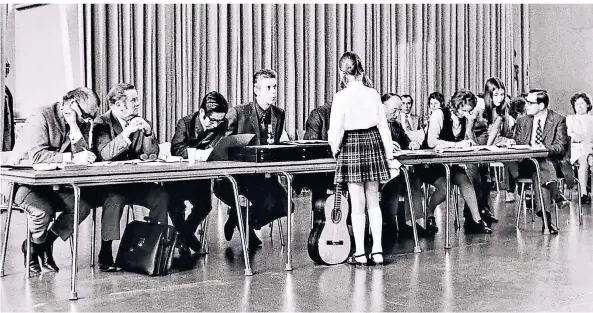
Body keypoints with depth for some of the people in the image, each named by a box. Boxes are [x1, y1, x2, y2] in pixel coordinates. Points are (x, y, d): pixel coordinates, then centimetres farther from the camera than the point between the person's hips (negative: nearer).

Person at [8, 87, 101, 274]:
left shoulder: (81, 124, 3)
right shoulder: (42, 117, -16)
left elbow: (83, 157, -12)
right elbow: (37, 155, -30)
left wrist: (74, 127, -21)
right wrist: (72, 158, -37)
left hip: (52, 184, 6)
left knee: (83, 204, -18)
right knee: (43, 210, -33)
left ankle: (44, 243, 3)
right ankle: (32, 247, 1)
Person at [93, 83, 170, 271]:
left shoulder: (138, 121, 10)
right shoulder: (102, 123, -6)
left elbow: (153, 154, 6)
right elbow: (105, 154, -22)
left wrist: (148, 132, -11)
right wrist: (127, 132, -27)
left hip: (134, 181, 5)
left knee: (161, 196, -20)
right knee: (115, 199, -35)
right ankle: (105, 254, -24)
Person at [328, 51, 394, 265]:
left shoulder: (341, 97, -11)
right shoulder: (373, 94, 0)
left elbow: (336, 129, -13)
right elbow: (383, 125, 4)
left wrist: (335, 150, 5)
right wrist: (389, 152, 13)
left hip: (352, 146, -4)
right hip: (374, 143, 4)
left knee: (358, 204, 3)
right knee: (373, 201, 13)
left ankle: (360, 253, 8)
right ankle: (377, 250, 13)